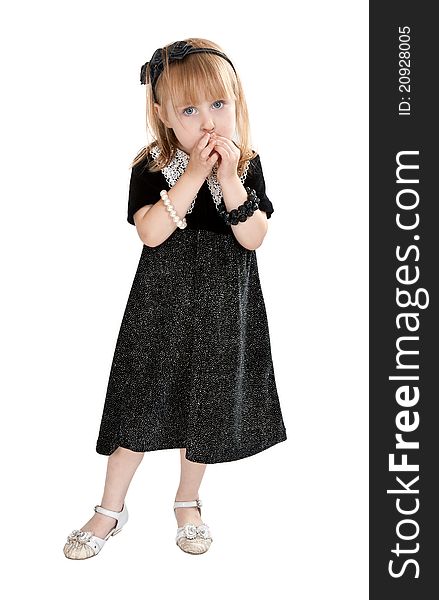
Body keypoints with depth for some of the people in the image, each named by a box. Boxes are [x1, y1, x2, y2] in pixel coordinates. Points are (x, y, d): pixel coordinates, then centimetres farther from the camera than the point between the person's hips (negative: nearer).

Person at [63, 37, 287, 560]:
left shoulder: (246, 164, -4)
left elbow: (253, 237, -12)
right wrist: (194, 175, -27)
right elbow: (151, 232, -23)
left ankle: (187, 500, 37)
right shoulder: (151, 168, -9)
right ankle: (111, 509, 26)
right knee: (140, 406, 6)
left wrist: (230, 179, -24)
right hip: (162, 304, -1)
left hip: (223, 309, 2)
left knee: (206, 409, 13)